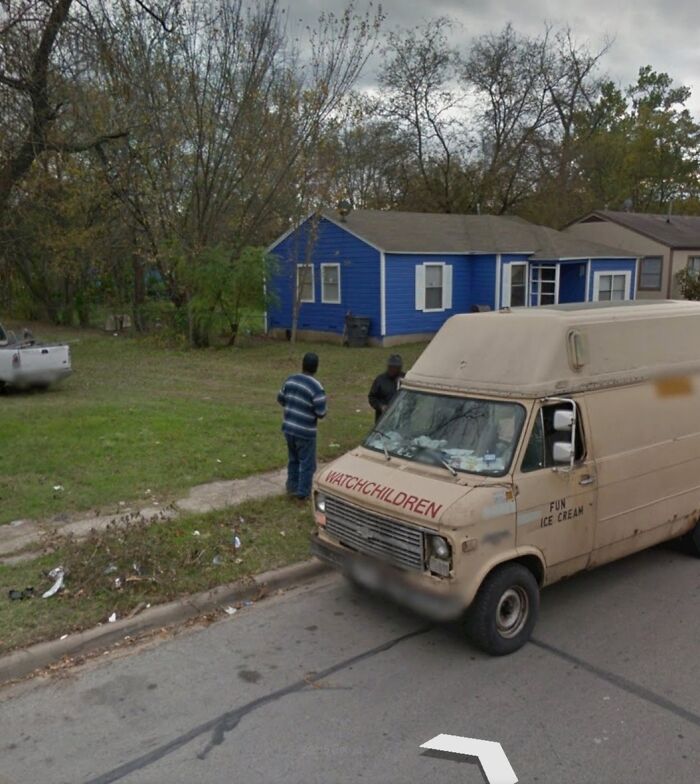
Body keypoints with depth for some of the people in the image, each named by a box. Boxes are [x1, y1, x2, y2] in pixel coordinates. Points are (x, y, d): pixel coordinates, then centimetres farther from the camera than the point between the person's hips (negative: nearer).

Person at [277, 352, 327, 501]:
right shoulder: (316, 387, -19)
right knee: (307, 463, 9)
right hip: (305, 432, -6)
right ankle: (303, 493, 16)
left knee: (293, 459, 23)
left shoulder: (290, 380, 0)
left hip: (288, 428, 6)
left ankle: (292, 487, 33)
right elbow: (321, 413, -19)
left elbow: (280, 400, 12)